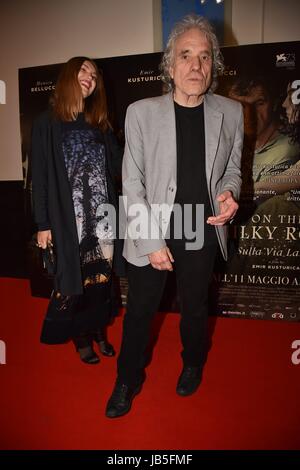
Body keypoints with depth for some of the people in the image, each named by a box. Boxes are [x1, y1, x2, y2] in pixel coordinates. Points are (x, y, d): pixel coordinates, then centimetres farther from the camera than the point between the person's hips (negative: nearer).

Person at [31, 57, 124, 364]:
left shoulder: (100, 125, 14)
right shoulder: (47, 123, 0)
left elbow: (119, 166, 5)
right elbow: (39, 177, -4)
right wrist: (43, 224, -8)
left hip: (102, 217, 4)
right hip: (69, 220, -4)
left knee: (102, 277, 10)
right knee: (76, 280, 6)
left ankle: (99, 332, 31)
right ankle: (81, 339, 27)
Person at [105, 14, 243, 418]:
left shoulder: (230, 112, -1)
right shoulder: (141, 112, -8)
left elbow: (232, 168, 11)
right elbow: (132, 184, -8)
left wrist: (229, 193, -13)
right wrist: (153, 242, -14)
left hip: (203, 233, 2)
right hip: (152, 235, -1)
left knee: (195, 307, 21)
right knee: (139, 312, 12)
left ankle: (193, 365, 51)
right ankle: (129, 380, 38)